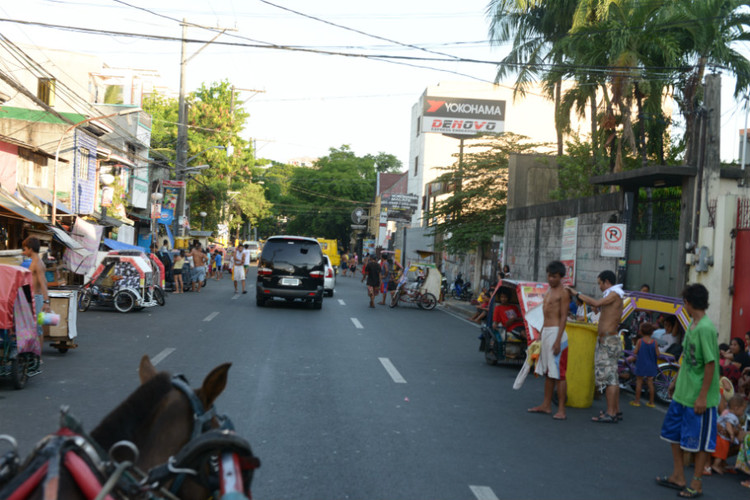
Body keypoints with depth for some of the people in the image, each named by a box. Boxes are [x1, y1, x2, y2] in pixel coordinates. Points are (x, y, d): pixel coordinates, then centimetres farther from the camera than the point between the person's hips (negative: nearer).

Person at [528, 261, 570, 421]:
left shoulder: (563, 293, -11)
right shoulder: (549, 290, 17)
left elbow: (563, 317, -16)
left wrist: (558, 340, -21)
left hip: (556, 332, -9)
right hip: (546, 332, 9)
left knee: (559, 374, -7)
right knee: (547, 372, 15)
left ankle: (561, 410, -5)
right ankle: (546, 405, 23)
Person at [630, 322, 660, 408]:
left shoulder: (640, 341, -10)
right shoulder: (654, 342, -5)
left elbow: (635, 352, -11)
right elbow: (657, 355, -5)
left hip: (641, 365, -2)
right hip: (651, 366, 2)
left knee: (639, 382, 7)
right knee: (650, 383, 9)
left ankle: (637, 400, 10)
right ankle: (651, 402, 14)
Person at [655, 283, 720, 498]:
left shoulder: (705, 329, -21)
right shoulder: (692, 324, 6)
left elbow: (711, 363, -21)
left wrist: (702, 396, -21)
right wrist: (676, 379, 22)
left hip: (699, 398, -9)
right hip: (682, 393, 9)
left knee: (700, 441, 5)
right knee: (674, 433, 17)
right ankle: (678, 477, 29)